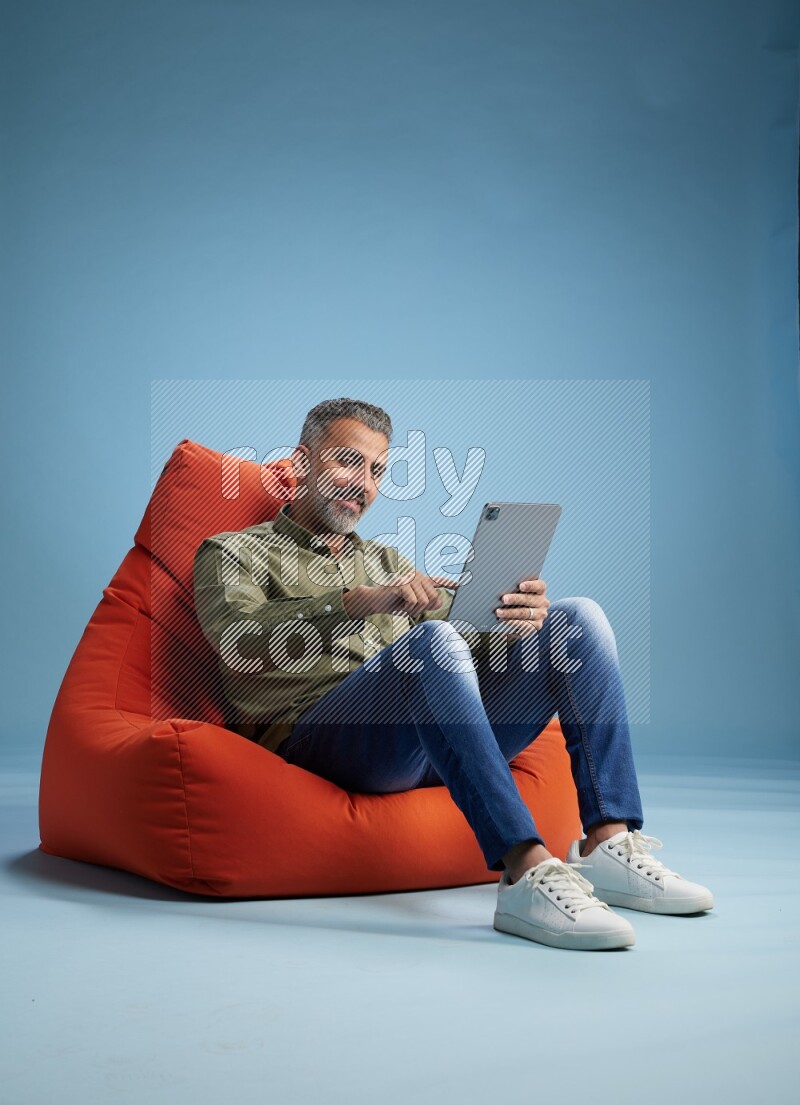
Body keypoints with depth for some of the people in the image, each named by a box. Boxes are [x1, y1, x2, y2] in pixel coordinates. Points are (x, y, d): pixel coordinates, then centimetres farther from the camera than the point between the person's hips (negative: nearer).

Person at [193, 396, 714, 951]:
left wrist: (514, 622, -5)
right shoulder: (233, 553, 14)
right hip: (315, 733, -6)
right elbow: (239, 641, -10)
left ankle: (609, 845, -20)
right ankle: (528, 874, -44)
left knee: (579, 619, -8)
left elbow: (473, 642, 20)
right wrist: (360, 601, -23)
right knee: (433, 640, -35)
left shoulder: (385, 560, 32)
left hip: (435, 738, 6)